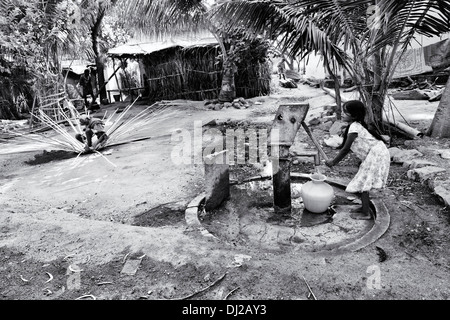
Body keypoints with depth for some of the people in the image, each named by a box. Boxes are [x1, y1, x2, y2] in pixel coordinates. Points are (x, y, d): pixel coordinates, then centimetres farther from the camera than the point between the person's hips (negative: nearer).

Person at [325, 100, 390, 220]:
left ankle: (366, 213, 2)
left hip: (376, 155, -10)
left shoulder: (354, 127, -17)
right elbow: (347, 148, 17)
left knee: (363, 183, -5)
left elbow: (345, 149, -15)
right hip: (375, 155, 10)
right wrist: (335, 160, 14)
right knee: (363, 183, 16)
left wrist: (333, 162, -6)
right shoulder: (357, 125, 13)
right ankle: (365, 207, 27)